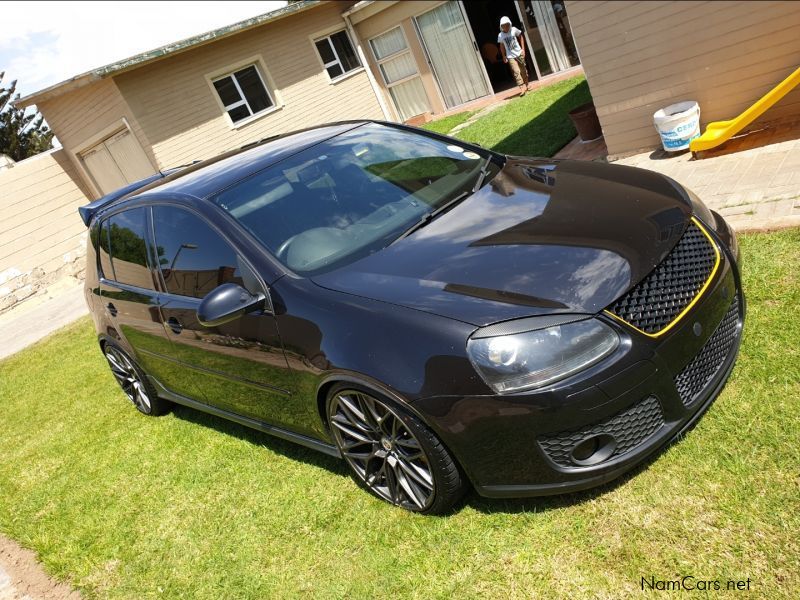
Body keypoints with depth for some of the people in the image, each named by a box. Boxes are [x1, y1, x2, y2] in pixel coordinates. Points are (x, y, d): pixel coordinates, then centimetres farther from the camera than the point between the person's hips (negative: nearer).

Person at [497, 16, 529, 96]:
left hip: (519, 53, 2)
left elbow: (520, 37, 7)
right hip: (510, 57, -2)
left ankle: (526, 85, 30)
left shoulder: (514, 30, -8)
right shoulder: (500, 35, -8)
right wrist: (504, 57, 8)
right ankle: (522, 88, -16)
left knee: (523, 71, 12)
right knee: (516, 72, -16)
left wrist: (523, 49, 2)